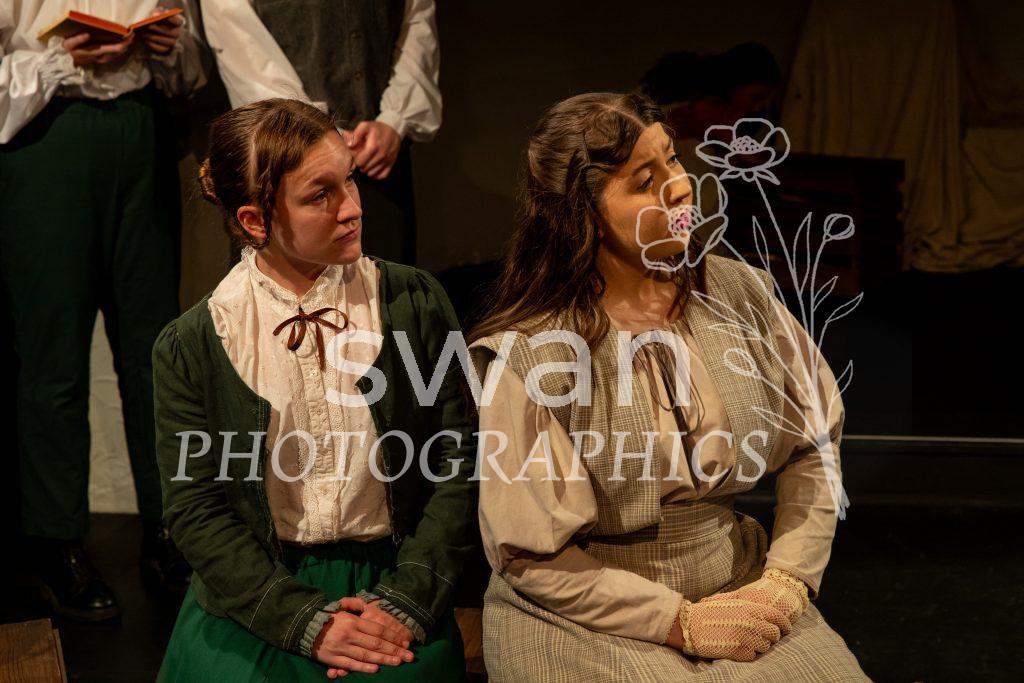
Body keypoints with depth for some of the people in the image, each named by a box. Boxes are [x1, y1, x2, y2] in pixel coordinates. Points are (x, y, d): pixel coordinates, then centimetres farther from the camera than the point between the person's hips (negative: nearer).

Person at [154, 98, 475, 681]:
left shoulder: (415, 302, -1)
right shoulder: (190, 348, -2)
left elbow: (458, 467, -2)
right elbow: (196, 508, -2)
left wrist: (405, 602, -10)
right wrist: (307, 621, -11)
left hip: (390, 584, 0)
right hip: (254, 605, 1)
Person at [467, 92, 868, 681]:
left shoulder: (740, 294, 0)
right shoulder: (530, 355, -14)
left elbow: (815, 441, 6)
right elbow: (532, 556, -11)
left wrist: (789, 578, -6)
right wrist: (681, 622, -13)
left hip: (740, 592, 4)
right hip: (588, 617, -4)